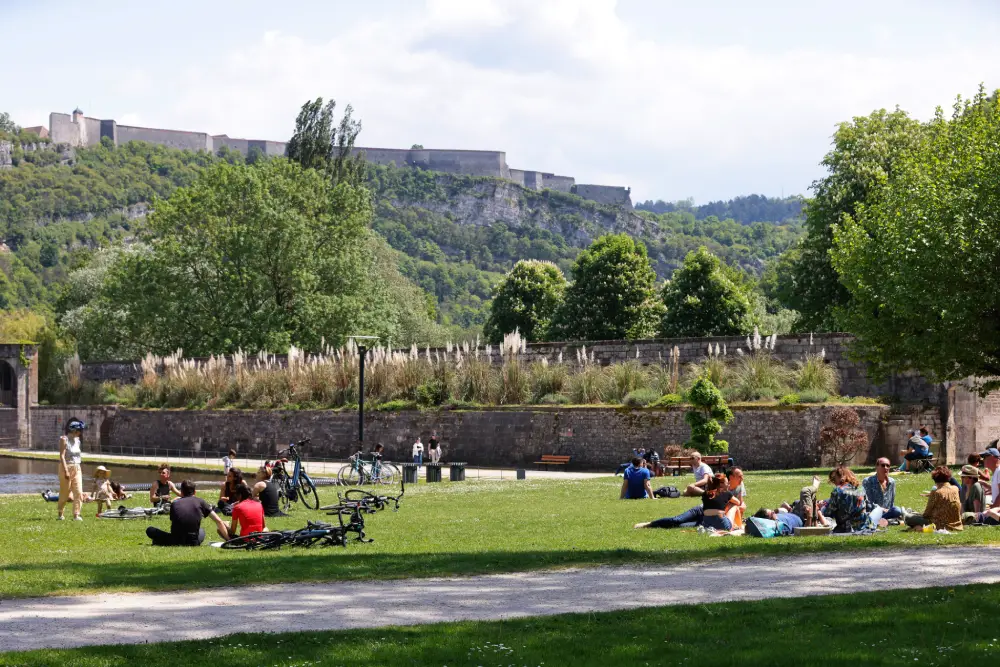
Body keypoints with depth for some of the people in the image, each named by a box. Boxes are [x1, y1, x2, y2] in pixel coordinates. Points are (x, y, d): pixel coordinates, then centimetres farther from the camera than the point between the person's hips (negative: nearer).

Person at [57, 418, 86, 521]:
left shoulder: (77, 440, 11)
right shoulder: (64, 439, -10)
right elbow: (62, 456, -16)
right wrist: (66, 471, -21)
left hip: (77, 468, 6)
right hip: (66, 467, -6)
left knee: (78, 492, -6)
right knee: (65, 493, 5)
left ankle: (76, 515, -7)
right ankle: (61, 513, 22)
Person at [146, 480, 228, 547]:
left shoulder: (174, 503, 12)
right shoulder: (200, 502, 10)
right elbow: (218, 521, 8)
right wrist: (228, 539, 15)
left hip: (176, 541, -1)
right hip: (194, 543, 1)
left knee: (150, 530, 20)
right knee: (201, 531, 38)